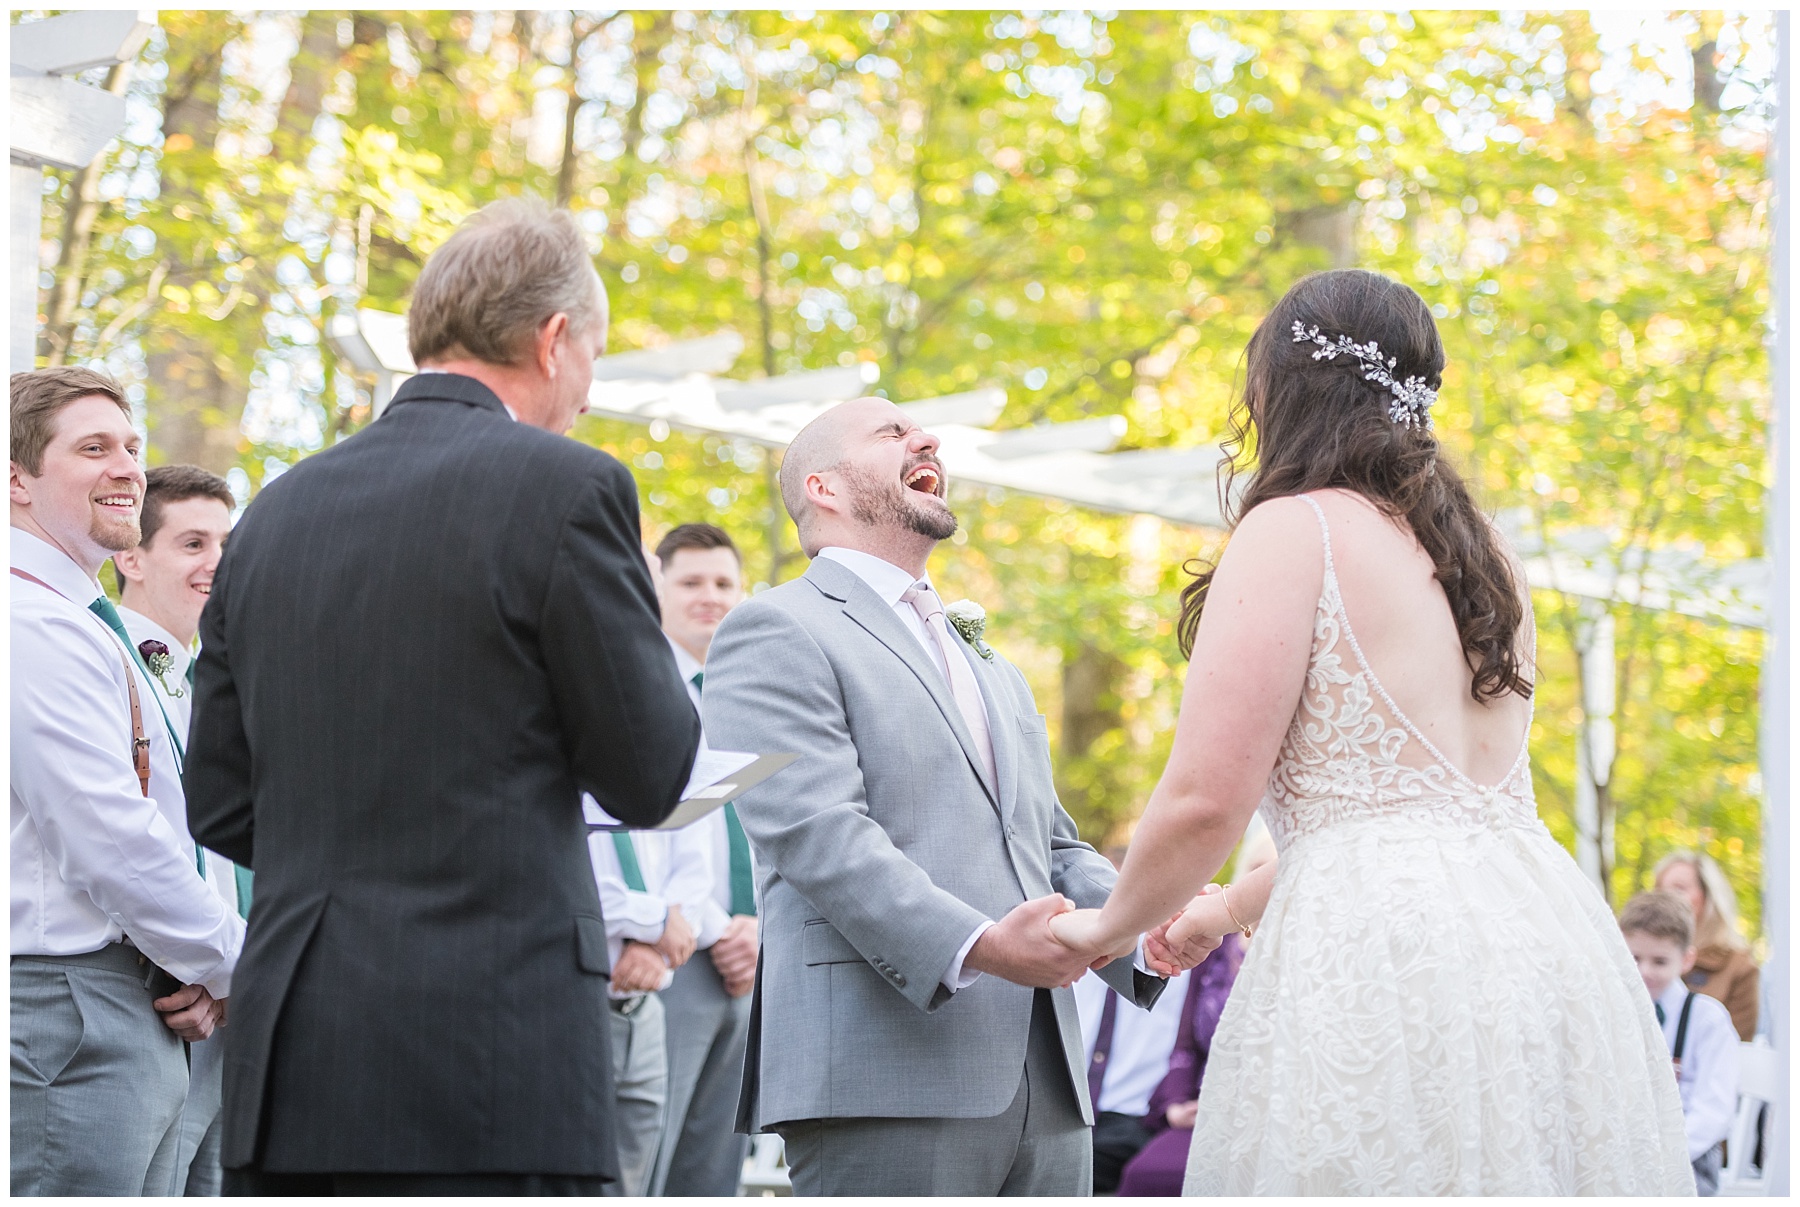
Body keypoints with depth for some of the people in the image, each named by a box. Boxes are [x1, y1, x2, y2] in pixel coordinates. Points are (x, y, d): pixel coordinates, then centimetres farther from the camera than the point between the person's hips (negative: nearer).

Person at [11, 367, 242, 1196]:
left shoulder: (85, 628, 19)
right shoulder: (38, 623, -14)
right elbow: (113, 841, -19)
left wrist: (203, 975, 5)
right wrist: (238, 966, -8)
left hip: (137, 1017, 10)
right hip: (70, 1011, -10)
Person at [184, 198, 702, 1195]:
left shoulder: (279, 510, 13)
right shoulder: (564, 487, -5)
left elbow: (219, 804, 14)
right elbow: (648, 778, -1)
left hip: (285, 1076, 6)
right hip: (497, 1074, -6)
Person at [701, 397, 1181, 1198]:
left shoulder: (992, 668, 31)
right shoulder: (777, 632, 2)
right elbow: (818, 832, -12)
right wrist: (975, 946, -25)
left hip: (1047, 1091, 8)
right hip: (889, 1083, -8)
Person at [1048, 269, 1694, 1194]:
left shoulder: (1294, 530, -2)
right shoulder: (1482, 553, 21)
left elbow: (1205, 798, -9)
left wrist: (1111, 927, 10)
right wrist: (1233, 907, 39)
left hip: (1386, 940, -8)